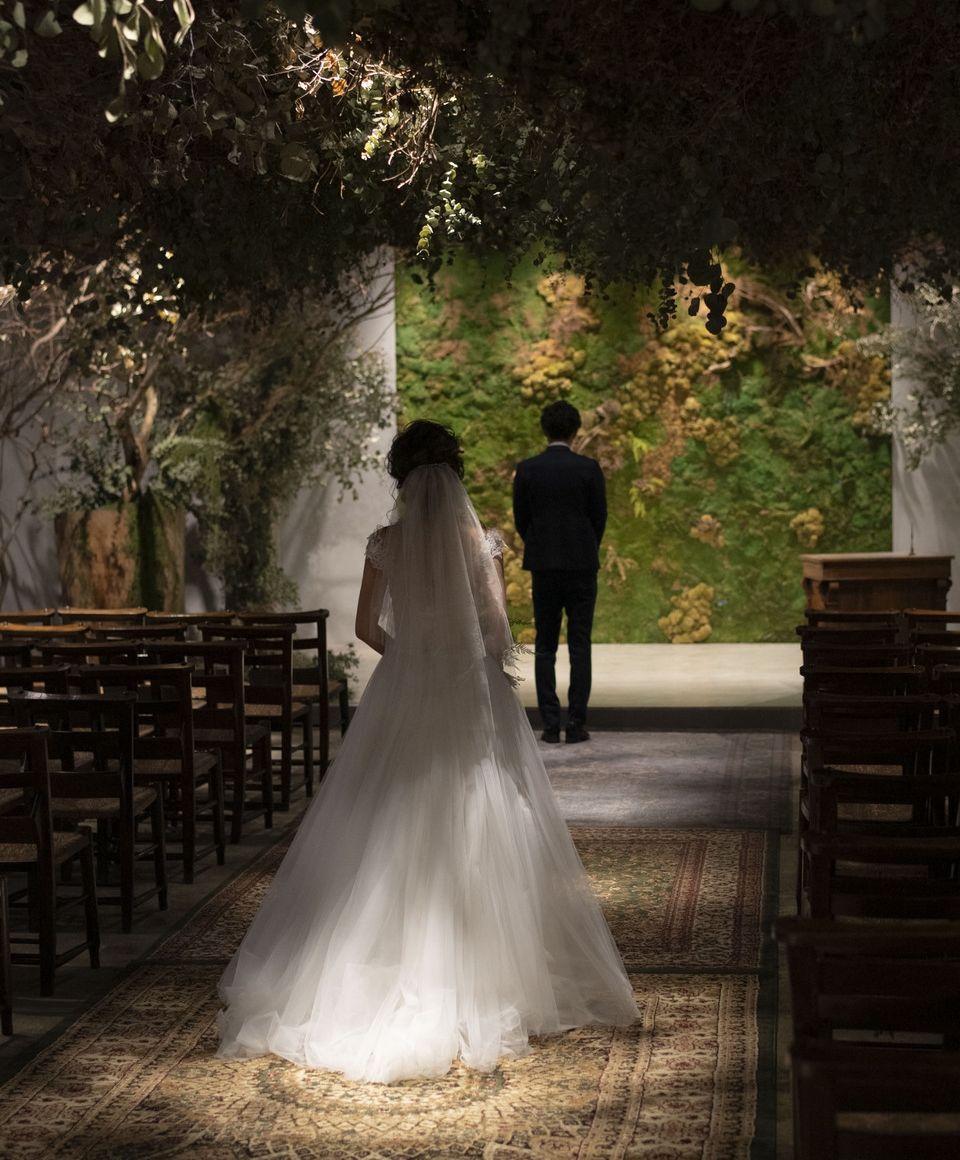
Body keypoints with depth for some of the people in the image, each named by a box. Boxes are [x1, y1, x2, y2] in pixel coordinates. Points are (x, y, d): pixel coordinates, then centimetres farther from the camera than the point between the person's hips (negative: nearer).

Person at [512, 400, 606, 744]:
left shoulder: (527, 469, -2)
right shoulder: (589, 468, -5)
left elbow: (520, 520, 5)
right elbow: (600, 517, 1)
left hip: (543, 566, 1)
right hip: (581, 564, -1)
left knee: (545, 647, 7)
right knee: (579, 646, 3)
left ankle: (550, 724, 2)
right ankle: (576, 723, 0)